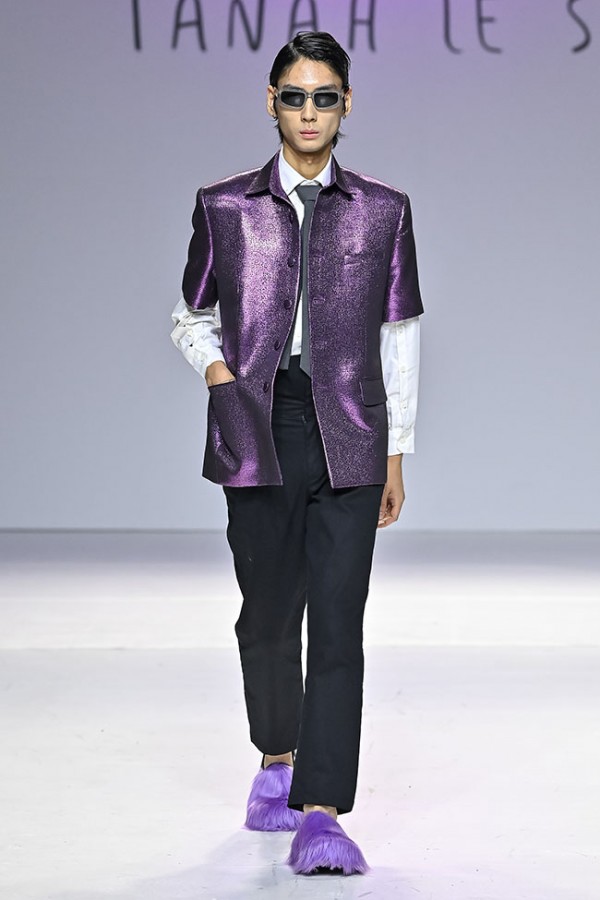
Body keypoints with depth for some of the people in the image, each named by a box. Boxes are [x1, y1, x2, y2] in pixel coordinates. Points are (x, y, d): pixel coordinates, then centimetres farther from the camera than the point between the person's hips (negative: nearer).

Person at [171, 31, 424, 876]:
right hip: (258, 434, 1)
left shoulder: (383, 210, 6)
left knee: (338, 620, -10)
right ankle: (278, 759, 37)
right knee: (270, 613, 11)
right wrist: (218, 370, -6)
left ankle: (319, 817, -13)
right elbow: (191, 318, 16)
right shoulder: (225, 207, 6)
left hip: (348, 437, -1)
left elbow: (400, 339, 9)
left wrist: (396, 457, 6)